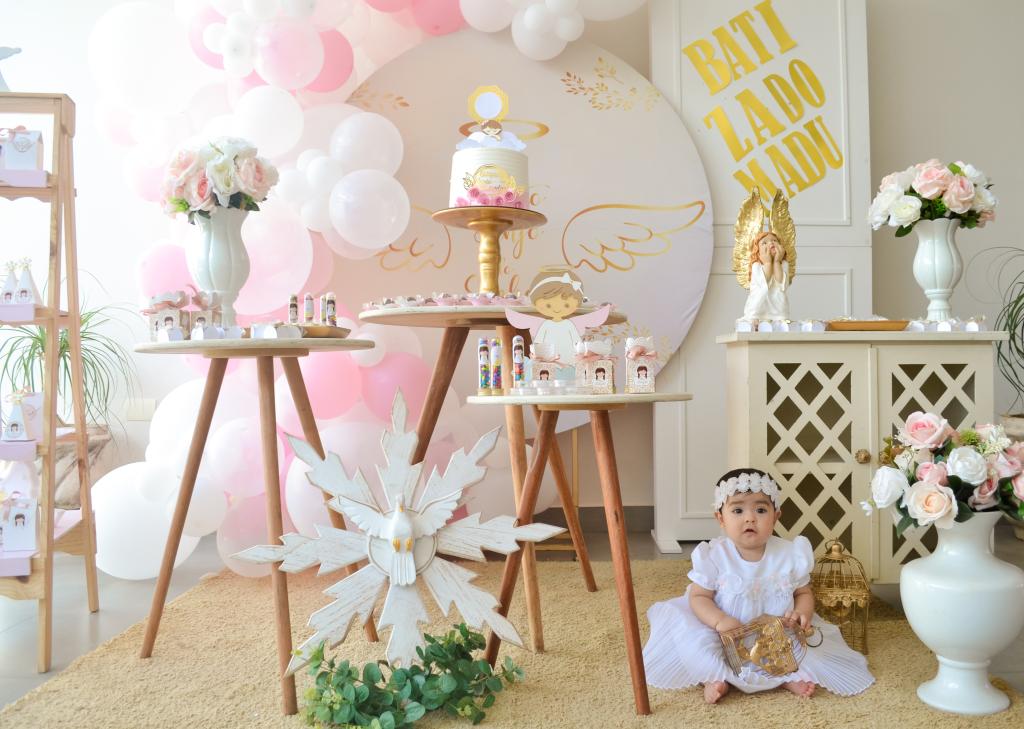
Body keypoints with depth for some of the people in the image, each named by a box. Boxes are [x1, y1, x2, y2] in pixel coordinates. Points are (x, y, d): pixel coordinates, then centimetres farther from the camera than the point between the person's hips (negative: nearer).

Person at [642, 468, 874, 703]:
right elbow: (699, 597, -9)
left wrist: (802, 613, -18)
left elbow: (804, 593, 5)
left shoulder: (790, 554, -6)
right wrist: (720, 621, -28)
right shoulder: (715, 555, -11)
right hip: (727, 639, -2)